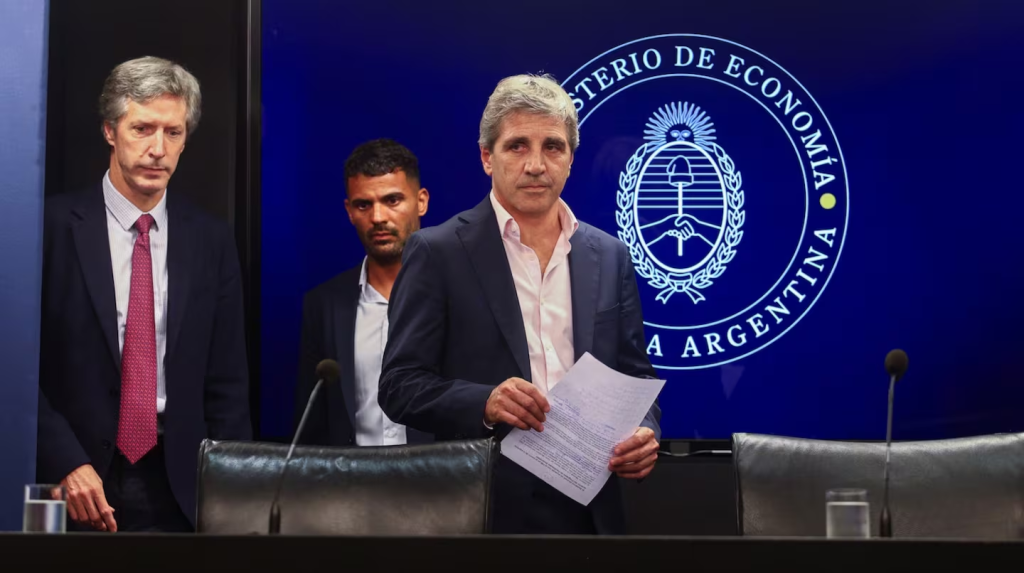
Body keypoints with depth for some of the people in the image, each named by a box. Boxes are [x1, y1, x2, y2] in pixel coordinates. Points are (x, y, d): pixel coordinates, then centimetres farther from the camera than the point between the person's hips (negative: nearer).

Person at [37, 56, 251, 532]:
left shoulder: (212, 241, 5)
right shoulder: (54, 226, -4)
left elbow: (227, 384, 7)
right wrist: (66, 464, -14)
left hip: (178, 490, 2)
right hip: (74, 488, -2)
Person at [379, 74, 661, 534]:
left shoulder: (610, 256, 8)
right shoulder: (437, 252, -3)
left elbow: (635, 376, 12)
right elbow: (400, 384, -6)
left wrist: (644, 431, -9)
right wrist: (484, 403, -23)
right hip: (481, 508, -4)